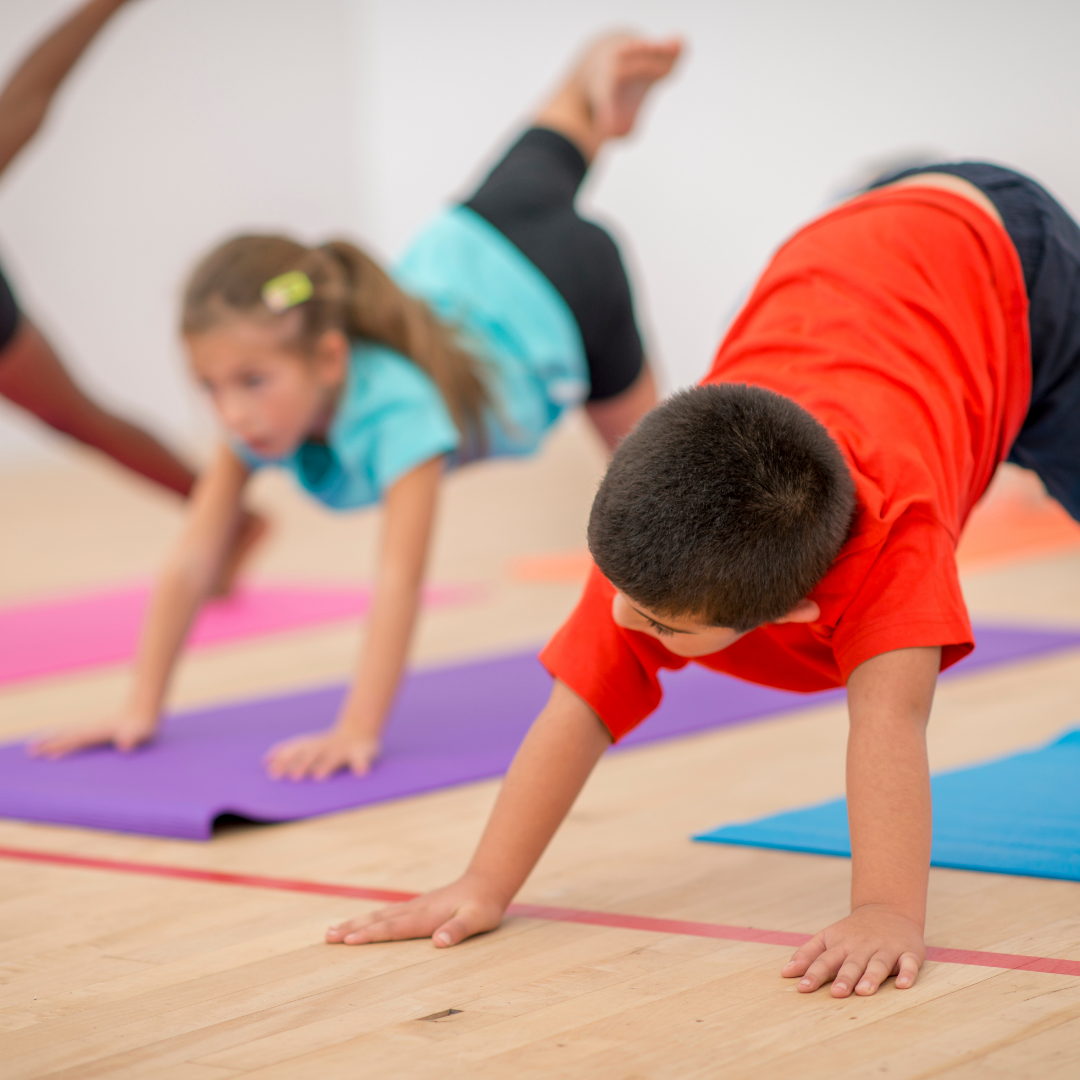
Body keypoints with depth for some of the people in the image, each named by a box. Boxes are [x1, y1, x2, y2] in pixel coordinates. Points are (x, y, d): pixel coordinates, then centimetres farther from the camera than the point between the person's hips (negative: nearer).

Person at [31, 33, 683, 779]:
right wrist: (142, 710, -38)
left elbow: (400, 578, -56)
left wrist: (358, 732, -62)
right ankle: (600, 81, 62)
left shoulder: (395, 411, -50)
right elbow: (192, 564, -33)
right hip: (458, 250, 5)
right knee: (544, 163, 37)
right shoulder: (257, 415, -33)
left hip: (550, 296, -5)